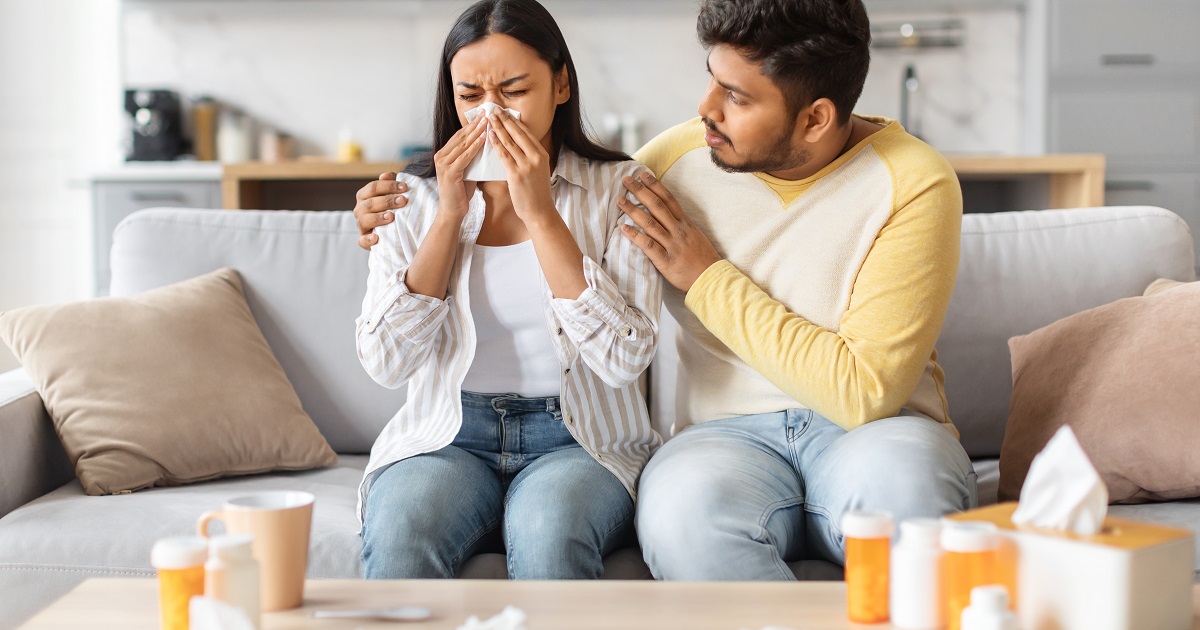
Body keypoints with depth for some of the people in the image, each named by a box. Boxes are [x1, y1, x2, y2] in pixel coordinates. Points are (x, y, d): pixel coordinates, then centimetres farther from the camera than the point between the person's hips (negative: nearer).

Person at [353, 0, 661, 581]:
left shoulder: (617, 188, 2)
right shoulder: (416, 198, 8)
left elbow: (624, 358, -11)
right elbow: (386, 363, -3)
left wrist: (541, 213, -14)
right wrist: (450, 214, -8)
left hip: (579, 441, -1)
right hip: (449, 439, 2)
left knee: (547, 527, -36)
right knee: (400, 532, -32)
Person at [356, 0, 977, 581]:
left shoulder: (913, 183, -10)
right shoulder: (677, 159, 1)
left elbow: (865, 391, -18)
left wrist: (708, 278, -14)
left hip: (877, 431, -2)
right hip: (731, 433, 2)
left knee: (897, 479, -40)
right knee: (681, 505, -36)